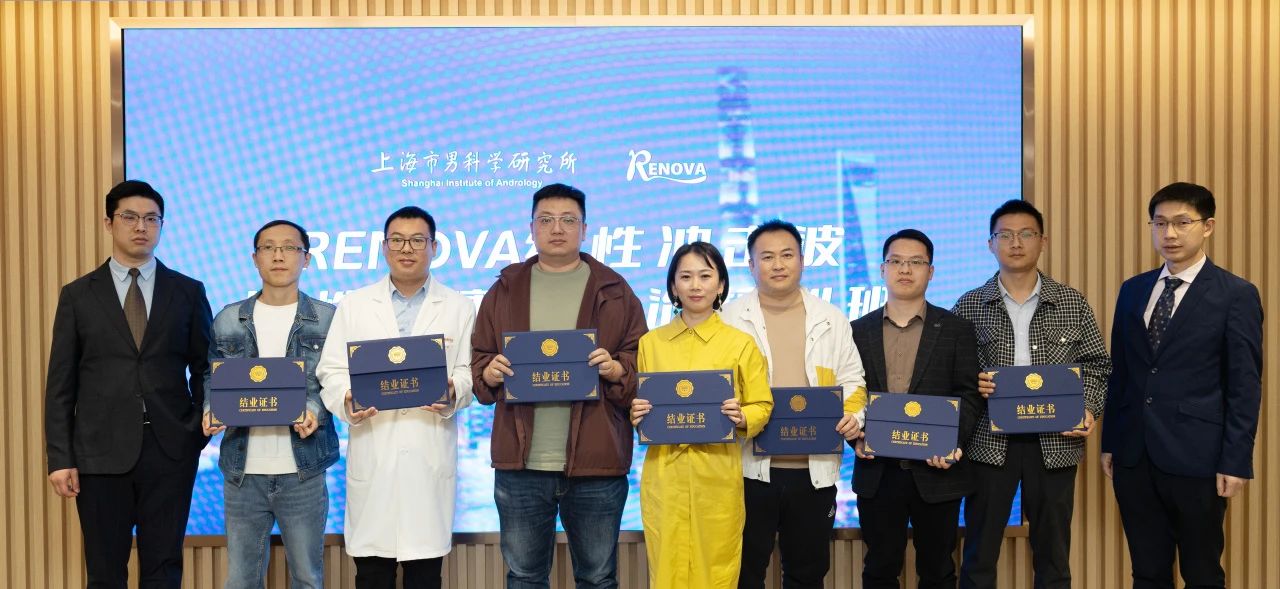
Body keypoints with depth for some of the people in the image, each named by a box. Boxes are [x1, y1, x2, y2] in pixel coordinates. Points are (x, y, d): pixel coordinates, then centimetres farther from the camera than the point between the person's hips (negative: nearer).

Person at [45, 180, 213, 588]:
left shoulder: (188, 292, 7)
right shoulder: (78, 295, 5)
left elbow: (203, 369, 11)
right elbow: (61, 384, 3)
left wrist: (200, 433, 2)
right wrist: (59, 458, -3)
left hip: (170, 449, 0)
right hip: (101, 451, 0)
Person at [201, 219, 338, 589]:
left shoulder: (328, 319, 3)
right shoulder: (228, 320, 8)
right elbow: (210, 378, 11)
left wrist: (315, 411, -18)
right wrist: (211, 412, -10)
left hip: (304, 470, -1)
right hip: (242, 471, 2)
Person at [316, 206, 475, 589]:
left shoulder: (458, 308, 9)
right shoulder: (353, 305, 11)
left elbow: (469, 370, 4)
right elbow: (331, 370, 6)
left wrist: (453, 393, -17)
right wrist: (346, 401, -14)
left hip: (430, 454, 0)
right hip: (372, 453, 1)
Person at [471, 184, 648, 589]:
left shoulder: (614, 291, 5)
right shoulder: (505, 290, 10)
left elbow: (642, 364, 4)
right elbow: (477, 361, 12)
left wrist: (617, 370, -16)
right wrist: (489, 372, -10)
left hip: (596, 464, -1)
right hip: (521, 465, 2)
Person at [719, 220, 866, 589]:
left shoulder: (832, 320, 10)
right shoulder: (730, 319, 2)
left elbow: (852, 381, 12)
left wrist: (854, 416, -7)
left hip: (814, 470, 2)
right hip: (749, 468, -2)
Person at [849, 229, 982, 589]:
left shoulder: (956, 330, 4)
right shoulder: (859, 331, 8)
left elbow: (969, 395, -1)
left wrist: (954, 442, -16)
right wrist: (856, 438, -11)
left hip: (937, 470, -1)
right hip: (877, 472, 1)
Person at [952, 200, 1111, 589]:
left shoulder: (1073, 304, 5)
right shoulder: (969, 305, 3)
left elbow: (1096, 365, 8)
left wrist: (1089, 410, -8)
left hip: (1055, 442, 1)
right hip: (989, 442, -1)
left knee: (1053, 556, 10)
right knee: (979, 556, 6)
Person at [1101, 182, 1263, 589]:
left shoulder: (1236, 295, -4)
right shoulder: (1132, 291, 11)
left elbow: (1244, 386, -6)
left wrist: (1236, 462, -11)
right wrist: (1109, 443, 11)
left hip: (1196, 457, -4)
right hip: (1134, 455, 5)